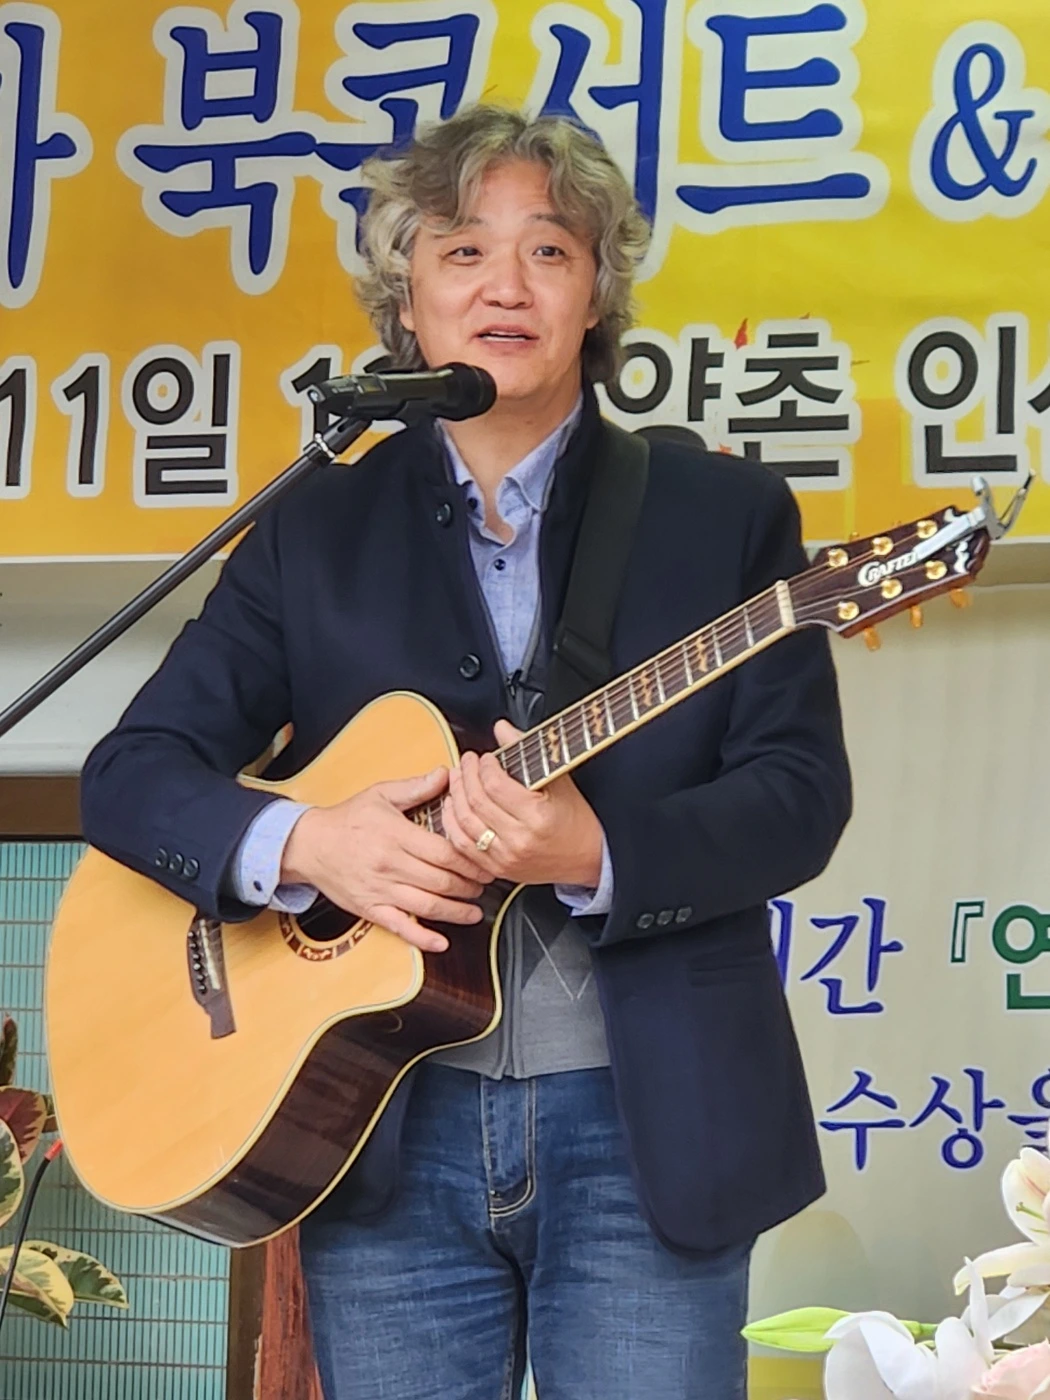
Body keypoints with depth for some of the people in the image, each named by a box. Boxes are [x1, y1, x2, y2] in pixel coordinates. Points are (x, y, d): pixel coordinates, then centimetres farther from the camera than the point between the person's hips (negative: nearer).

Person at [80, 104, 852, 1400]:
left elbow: (801, 794, -3)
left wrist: (597, 853, -21)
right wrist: (302, 844, -15)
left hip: (649, 1131, -1)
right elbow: (130, 771, 5)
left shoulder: (724, 512, 4)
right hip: (391, 1137, 2)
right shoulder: (320, 529, 8)